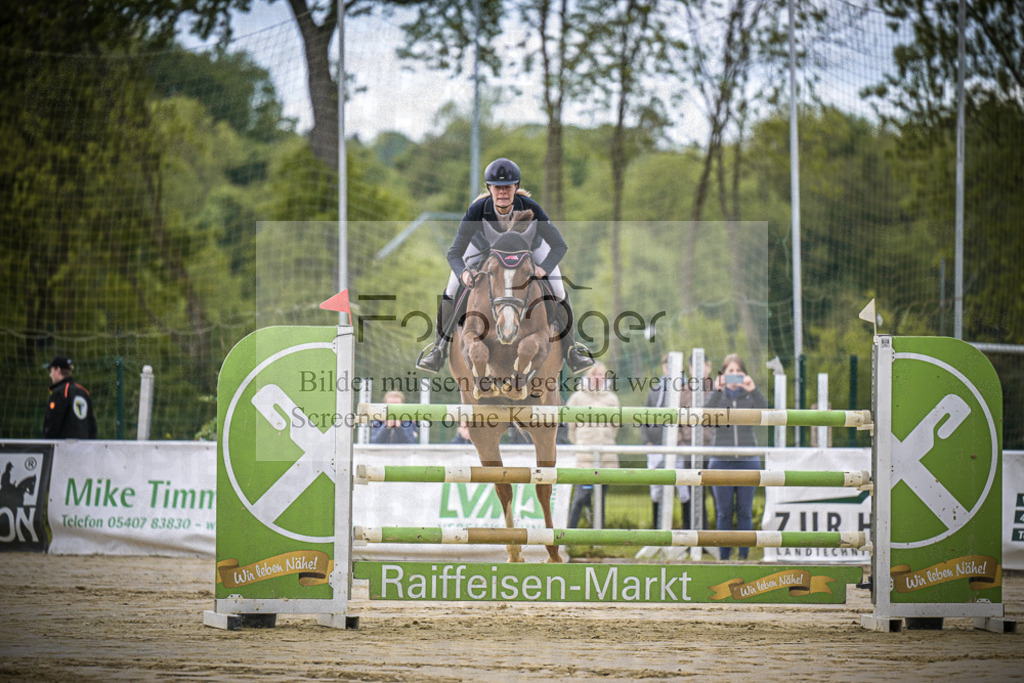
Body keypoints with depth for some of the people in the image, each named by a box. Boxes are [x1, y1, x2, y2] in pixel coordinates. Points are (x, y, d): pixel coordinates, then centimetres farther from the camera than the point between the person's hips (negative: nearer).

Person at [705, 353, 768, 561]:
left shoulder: (750, 395, 7)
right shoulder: (717, 395, 5)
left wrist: (753, 390, -24)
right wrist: (717, 391, -26)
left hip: (748, 459, 0)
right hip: (722, 460, 0)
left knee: (745, 511, 2)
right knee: (723, 511, 2)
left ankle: (744, 556, 6)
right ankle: (724, 556, 7)